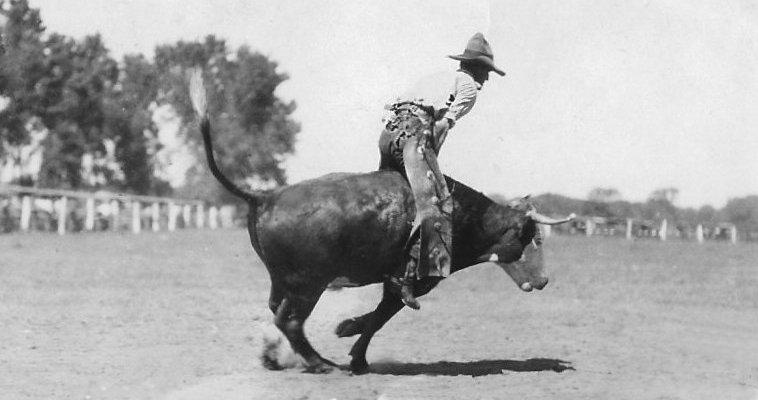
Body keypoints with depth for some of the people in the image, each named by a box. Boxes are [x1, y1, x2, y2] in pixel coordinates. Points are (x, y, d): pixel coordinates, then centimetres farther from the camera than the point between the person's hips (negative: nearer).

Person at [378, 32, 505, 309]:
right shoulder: (469, 86, 9)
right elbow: (445, 122, -5)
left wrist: (428, 158, 24)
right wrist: (431, 158, 1)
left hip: (389, 131, 9)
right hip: (414, 133, -9)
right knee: (433, 205, -15)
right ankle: (406, 275, -26)